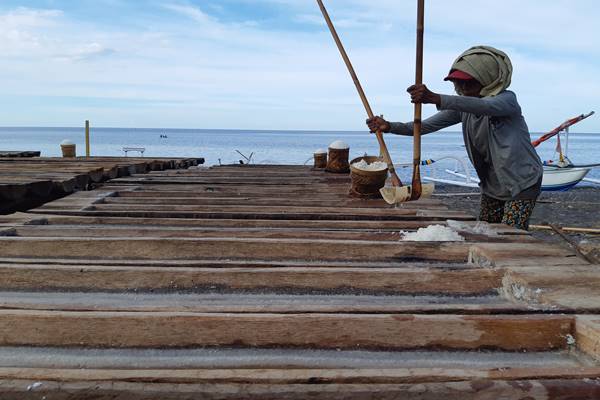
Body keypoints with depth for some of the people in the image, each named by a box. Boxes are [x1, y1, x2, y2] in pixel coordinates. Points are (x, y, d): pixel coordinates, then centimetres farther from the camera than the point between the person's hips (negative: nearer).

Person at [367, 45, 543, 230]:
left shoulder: (507, 99, -19)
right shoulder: (463, 107, 0)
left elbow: (484, 106, -43)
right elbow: (426, 125, -7)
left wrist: (435, 99, -56)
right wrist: (390, 126, -24)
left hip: (522, 182, -6)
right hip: (492, 185, 7)